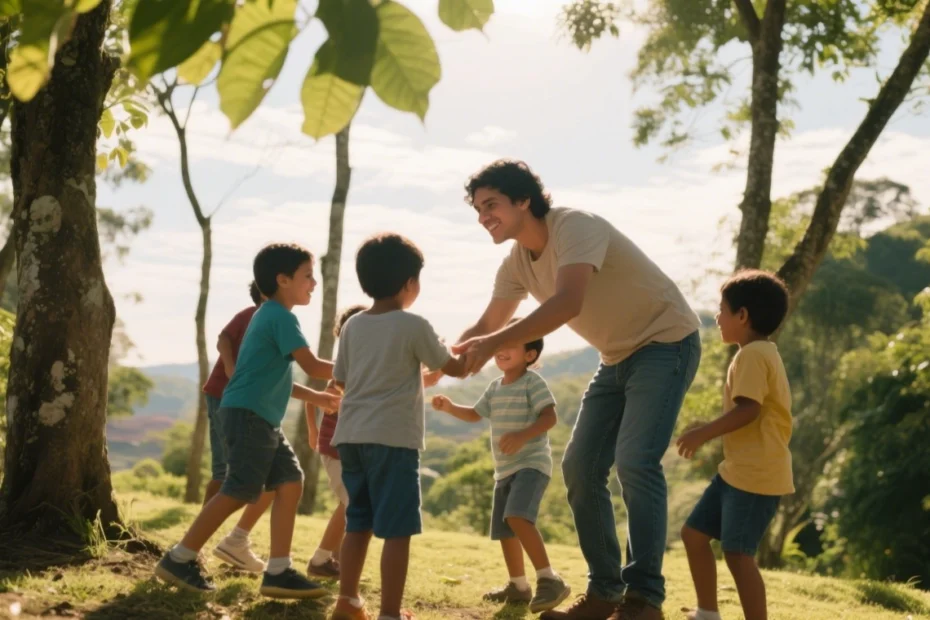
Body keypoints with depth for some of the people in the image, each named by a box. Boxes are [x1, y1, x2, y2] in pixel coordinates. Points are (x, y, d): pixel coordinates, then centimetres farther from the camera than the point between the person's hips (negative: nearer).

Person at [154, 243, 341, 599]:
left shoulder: (271, 316, 20)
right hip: (247, 413, -10)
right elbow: (313, 366, -16)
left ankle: (278, 572, 4)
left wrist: (316, 397, 22)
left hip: (262, 417, 10)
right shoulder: (280, 316, -11)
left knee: (290, 483, 4)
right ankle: (179, 560, 0)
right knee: (239, 491, -9)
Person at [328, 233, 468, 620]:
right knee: (396, 529, -3)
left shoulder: (353, 326, 9)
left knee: (358, 523, 16)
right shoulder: (414, 326, -6)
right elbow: (455, 369, 3)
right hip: (393, 437, -6)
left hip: (351, 436, 6)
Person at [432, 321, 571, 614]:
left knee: (517, 517, -29)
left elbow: (550, 417, -17)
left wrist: (523, 435, -30)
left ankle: (549, 579, -27)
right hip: (505, 469, 9)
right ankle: (518, 586, 27)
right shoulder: (495, 387, 14)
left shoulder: (533, 382, -10)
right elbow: (474, 414, 26)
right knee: (503, 529, 12)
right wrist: (450, 407, 9)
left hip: (532, 463, -9)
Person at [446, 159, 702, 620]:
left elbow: (568, 303, -40)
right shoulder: (517, 263, 1)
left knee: (635, 461, -22)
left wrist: (496, 344, -43)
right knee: (580, 466, 1)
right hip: (618, 357, 9)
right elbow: (485, 326, 7)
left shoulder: (575, 226, -25)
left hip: (665, 342, -8)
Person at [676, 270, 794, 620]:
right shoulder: (761, 353, 18)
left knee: (737, 552, -13)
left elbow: (748, 409, -24)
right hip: (739, 469, 11)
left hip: (756, 473, -11)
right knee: (694, 533, 14)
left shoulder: (752, 355, -14)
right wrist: (709, 432, 22)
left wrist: (704, 434, -17)